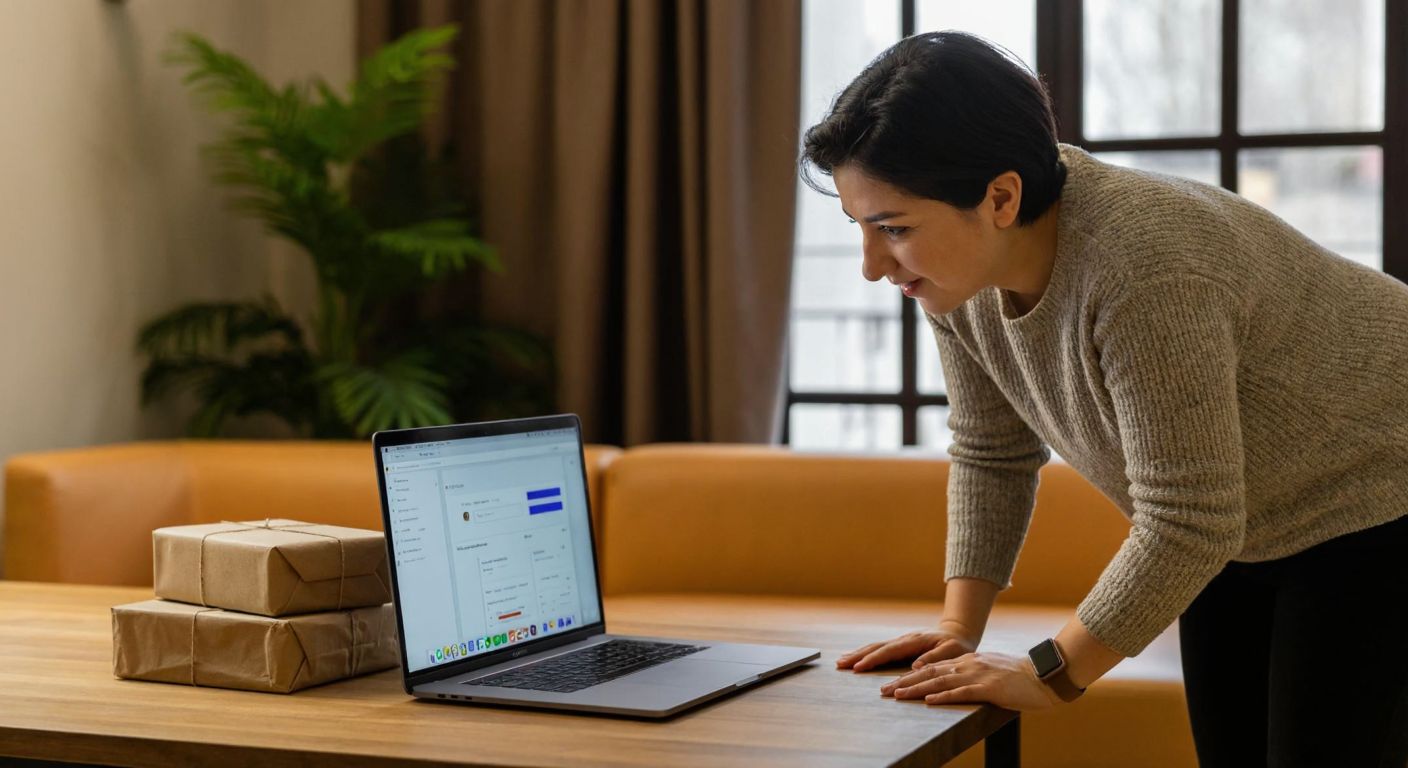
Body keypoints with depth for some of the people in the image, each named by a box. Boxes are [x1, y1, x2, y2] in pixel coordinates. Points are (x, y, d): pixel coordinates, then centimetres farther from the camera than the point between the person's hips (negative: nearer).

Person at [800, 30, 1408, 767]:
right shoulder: (959, 264, -13)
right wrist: (958, 630, -8)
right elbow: (992, 457, 0)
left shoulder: (1144, 276, -37)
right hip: (1240, 519, 7)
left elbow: (1184, 526, -33)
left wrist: (1051, 673, -25)